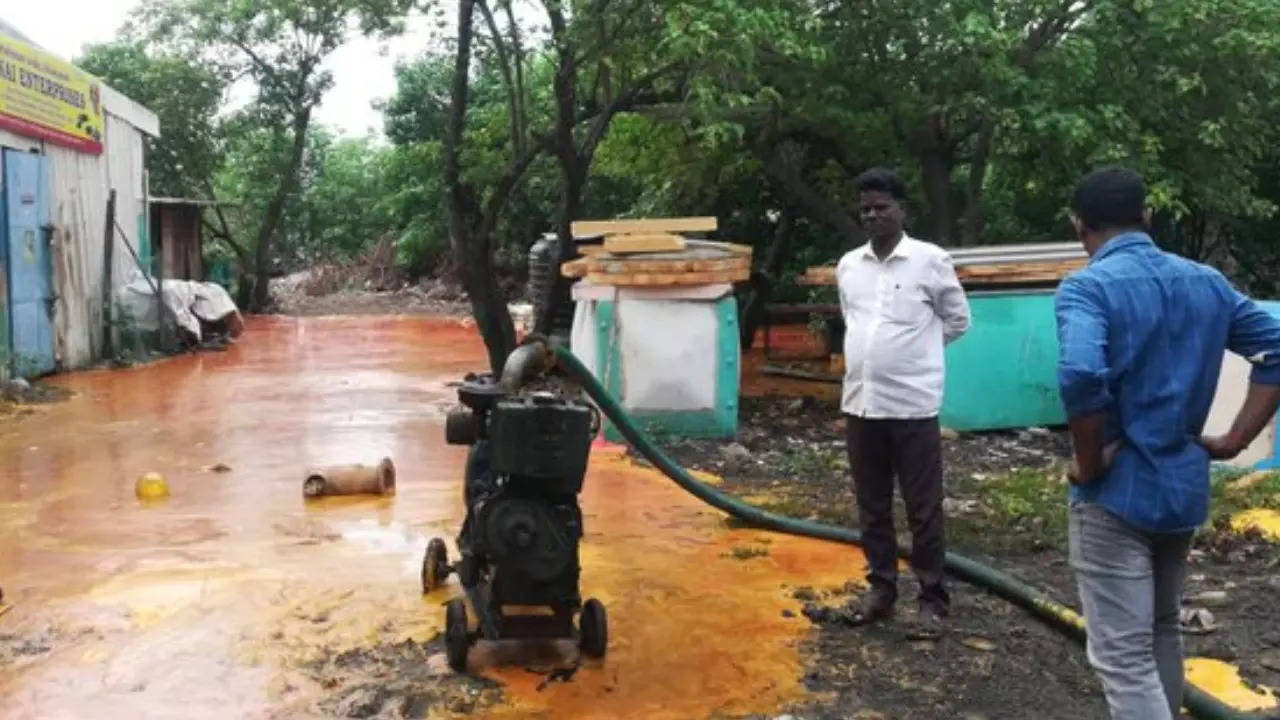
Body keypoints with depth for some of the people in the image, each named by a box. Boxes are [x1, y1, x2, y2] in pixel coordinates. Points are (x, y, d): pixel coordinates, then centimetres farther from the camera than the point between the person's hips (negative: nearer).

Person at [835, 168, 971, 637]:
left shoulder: (930, 260, -5)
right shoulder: (848, 266, 8)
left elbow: (958, 320, 5)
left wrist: (916, 352, 8)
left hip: (913, 405, -4)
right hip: (860, 403, 5)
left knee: (924, 510, 2)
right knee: (872, 507, 12)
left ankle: (933, 600, 13)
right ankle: (881, 589, 25)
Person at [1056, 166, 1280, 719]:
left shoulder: (1087, 287, -14)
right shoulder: (1206, 282, 8)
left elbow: (1081, 376, -31)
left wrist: (1091, 463, -18)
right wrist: (1235, 439, 6)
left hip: (1117, 493, -7)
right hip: (1186, 486, 7)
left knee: (1123, 656, -1)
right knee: (1161, 634, 24)